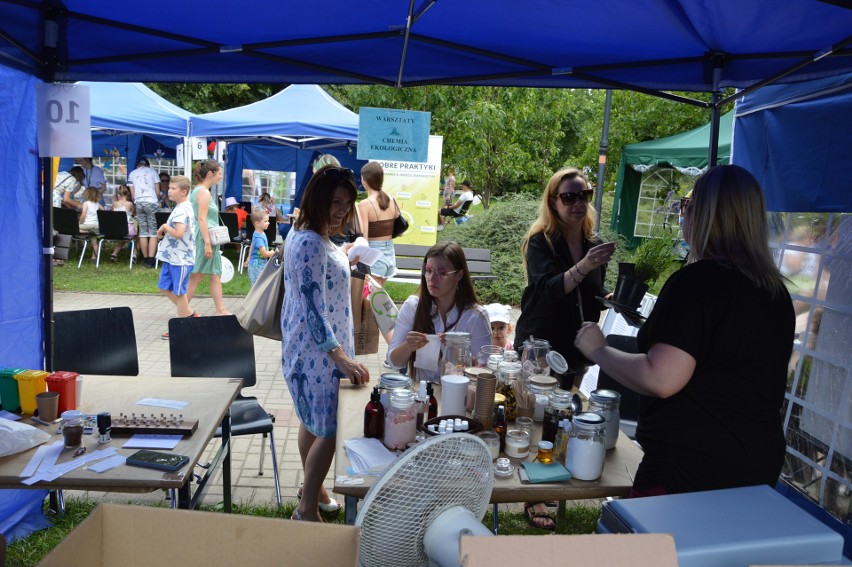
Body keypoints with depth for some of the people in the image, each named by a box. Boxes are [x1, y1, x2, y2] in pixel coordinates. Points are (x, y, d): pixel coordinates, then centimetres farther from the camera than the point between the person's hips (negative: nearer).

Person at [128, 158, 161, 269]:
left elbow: (132, 193, 15)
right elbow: (157, 190, 13)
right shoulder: (152, 172, 14)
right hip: (151, 202, -2)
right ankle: (151, 259, -11)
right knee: (153, 232, -3)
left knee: (143, 231, 6)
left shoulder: (132, 174, 19)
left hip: (138, 202, 2)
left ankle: (146, 259, 7)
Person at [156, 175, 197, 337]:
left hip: (180, 258, -10)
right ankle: (188, 315, 27)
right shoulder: (181, 208, 13)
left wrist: (164, 227, -14)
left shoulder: (182, 210, -19)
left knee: (179, 292, 0)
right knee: (164, 287, 17)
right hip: (171, 256, 10)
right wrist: (165, 230, 8)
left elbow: (178, 233, -29)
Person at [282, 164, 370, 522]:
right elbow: (313, 307, -28)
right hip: (316, 351, -10)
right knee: (329, 429, -3)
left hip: (313, 347, 10)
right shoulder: (310, 244, -25)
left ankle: (312, 488, 40)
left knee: (314, 420, 22)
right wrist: (341, 357, -31)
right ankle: (307, 510, 12)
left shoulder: (310, 235, 7)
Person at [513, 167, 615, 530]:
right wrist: (583, 266, -41)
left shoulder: (593, 243, 6)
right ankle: (533, 501, 12)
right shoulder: (540, 242, -11)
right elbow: (548, 288, -28)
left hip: (575, 348, 5)